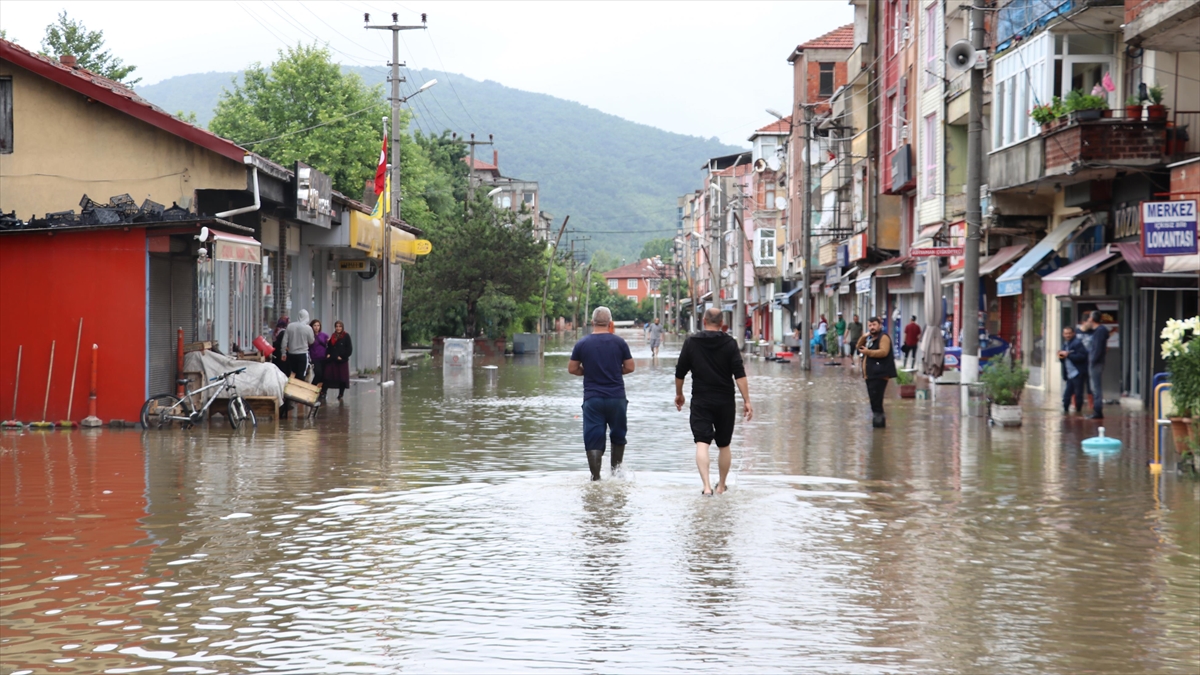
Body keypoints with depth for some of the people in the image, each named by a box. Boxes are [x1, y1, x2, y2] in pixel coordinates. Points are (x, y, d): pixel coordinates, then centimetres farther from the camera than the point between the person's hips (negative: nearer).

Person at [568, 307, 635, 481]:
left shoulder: (582, 344, -1)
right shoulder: (619, 342, -1)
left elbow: (572, 369, 1)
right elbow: (629, 367, 3)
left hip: (592, 398, -1)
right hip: (617, 397, 1)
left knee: (593, 440, 0)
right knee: (618, 436, 19)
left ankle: (596, 477, -7)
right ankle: (616, 472, 24)